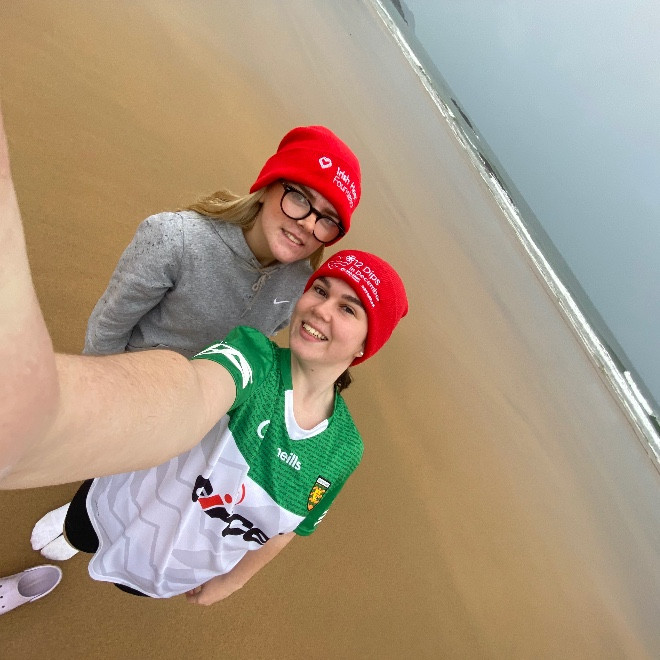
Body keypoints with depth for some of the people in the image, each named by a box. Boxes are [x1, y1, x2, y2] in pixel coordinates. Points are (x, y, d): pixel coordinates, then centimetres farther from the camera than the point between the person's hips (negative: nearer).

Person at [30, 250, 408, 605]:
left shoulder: (344, 450, -22)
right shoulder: (253, 352, -32)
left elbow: (290, 527, -5)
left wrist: (232, 581, 8)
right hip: (118, 512, -2)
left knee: (132, 582, 33)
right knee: (77, 535, 30)